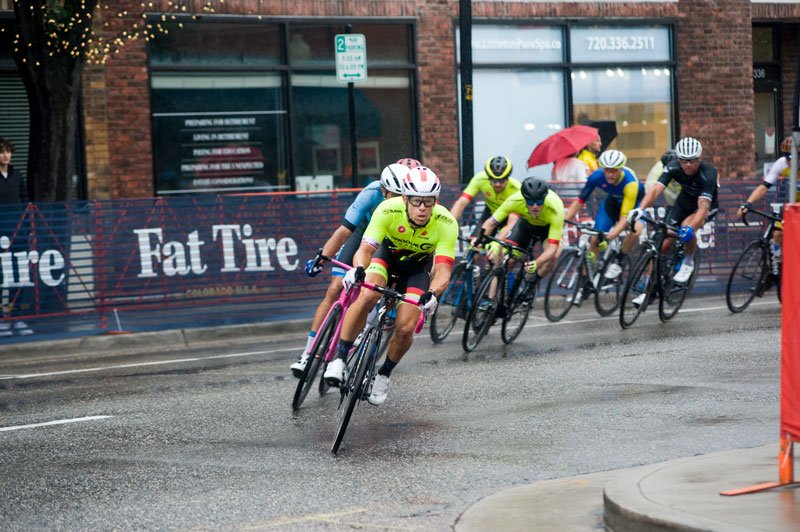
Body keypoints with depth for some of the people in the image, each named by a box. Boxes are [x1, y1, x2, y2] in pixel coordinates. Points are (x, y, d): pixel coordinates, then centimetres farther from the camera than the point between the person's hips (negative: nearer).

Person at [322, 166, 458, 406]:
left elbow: (443, 271, -36)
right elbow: (365, 249, -37)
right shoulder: (388, 210, -33)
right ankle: (339, 359, -17)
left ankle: (384, 375, 15)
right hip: (387, 252, 0)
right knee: (367, 296, -31)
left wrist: (432, 294, -56)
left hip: (418, 264, 0)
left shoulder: (446, 223, -33)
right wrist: (358, 269, -59)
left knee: (405, 328, -15)